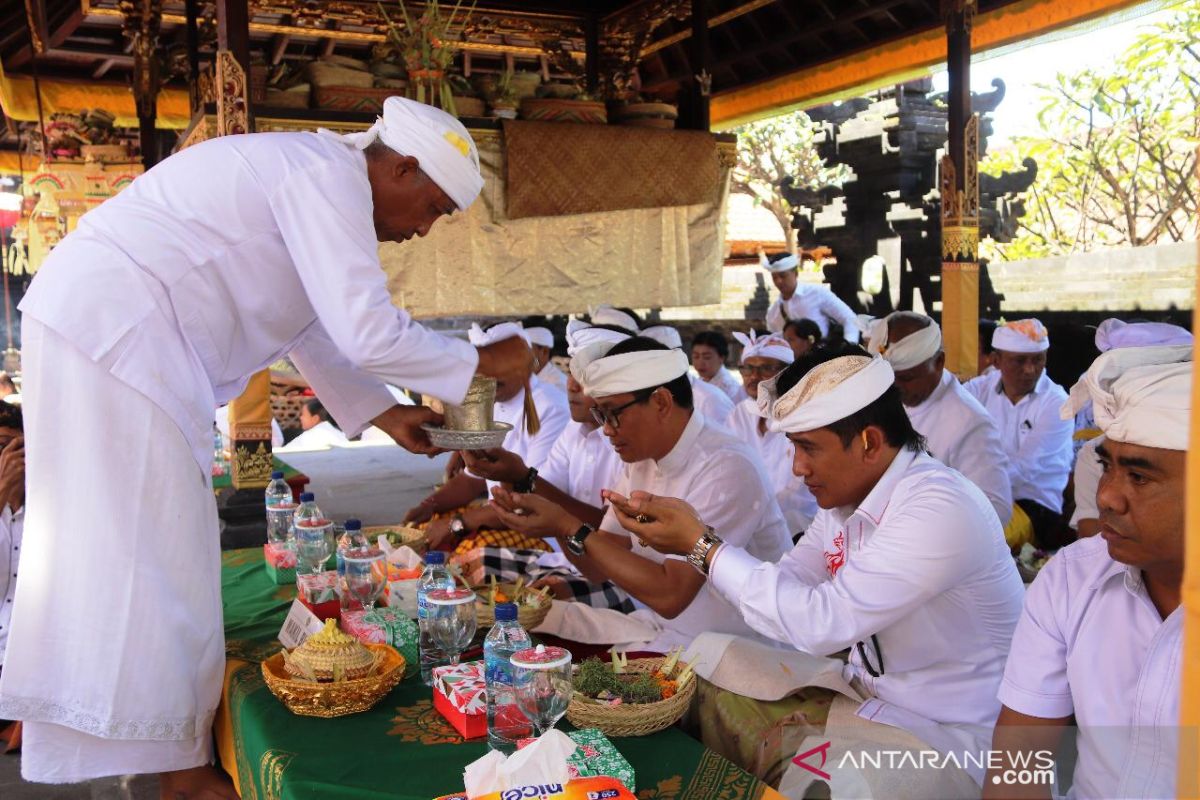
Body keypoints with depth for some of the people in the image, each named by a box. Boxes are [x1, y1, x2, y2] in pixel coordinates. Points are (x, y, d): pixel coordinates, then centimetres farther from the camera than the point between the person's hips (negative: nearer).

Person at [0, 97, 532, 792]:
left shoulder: (313, 172, 16)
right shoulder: (331, 174, -17)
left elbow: (314, 328, 21)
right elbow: (370, 334, -24)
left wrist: (384, 413, 17)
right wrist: (484, 362, -11)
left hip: (94, 327, 11)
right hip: (114, 335, -11)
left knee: (106, 541, 15)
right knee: (155, 551, -5)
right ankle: (183, 771, 7)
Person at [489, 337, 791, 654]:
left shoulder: (726, 469, -23)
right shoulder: (641, 458, 3)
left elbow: (670, 595, -26)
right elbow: (600, 567, 6)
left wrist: (570, 527, -24)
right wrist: (560, 524, -14)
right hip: (665, 624, 7)